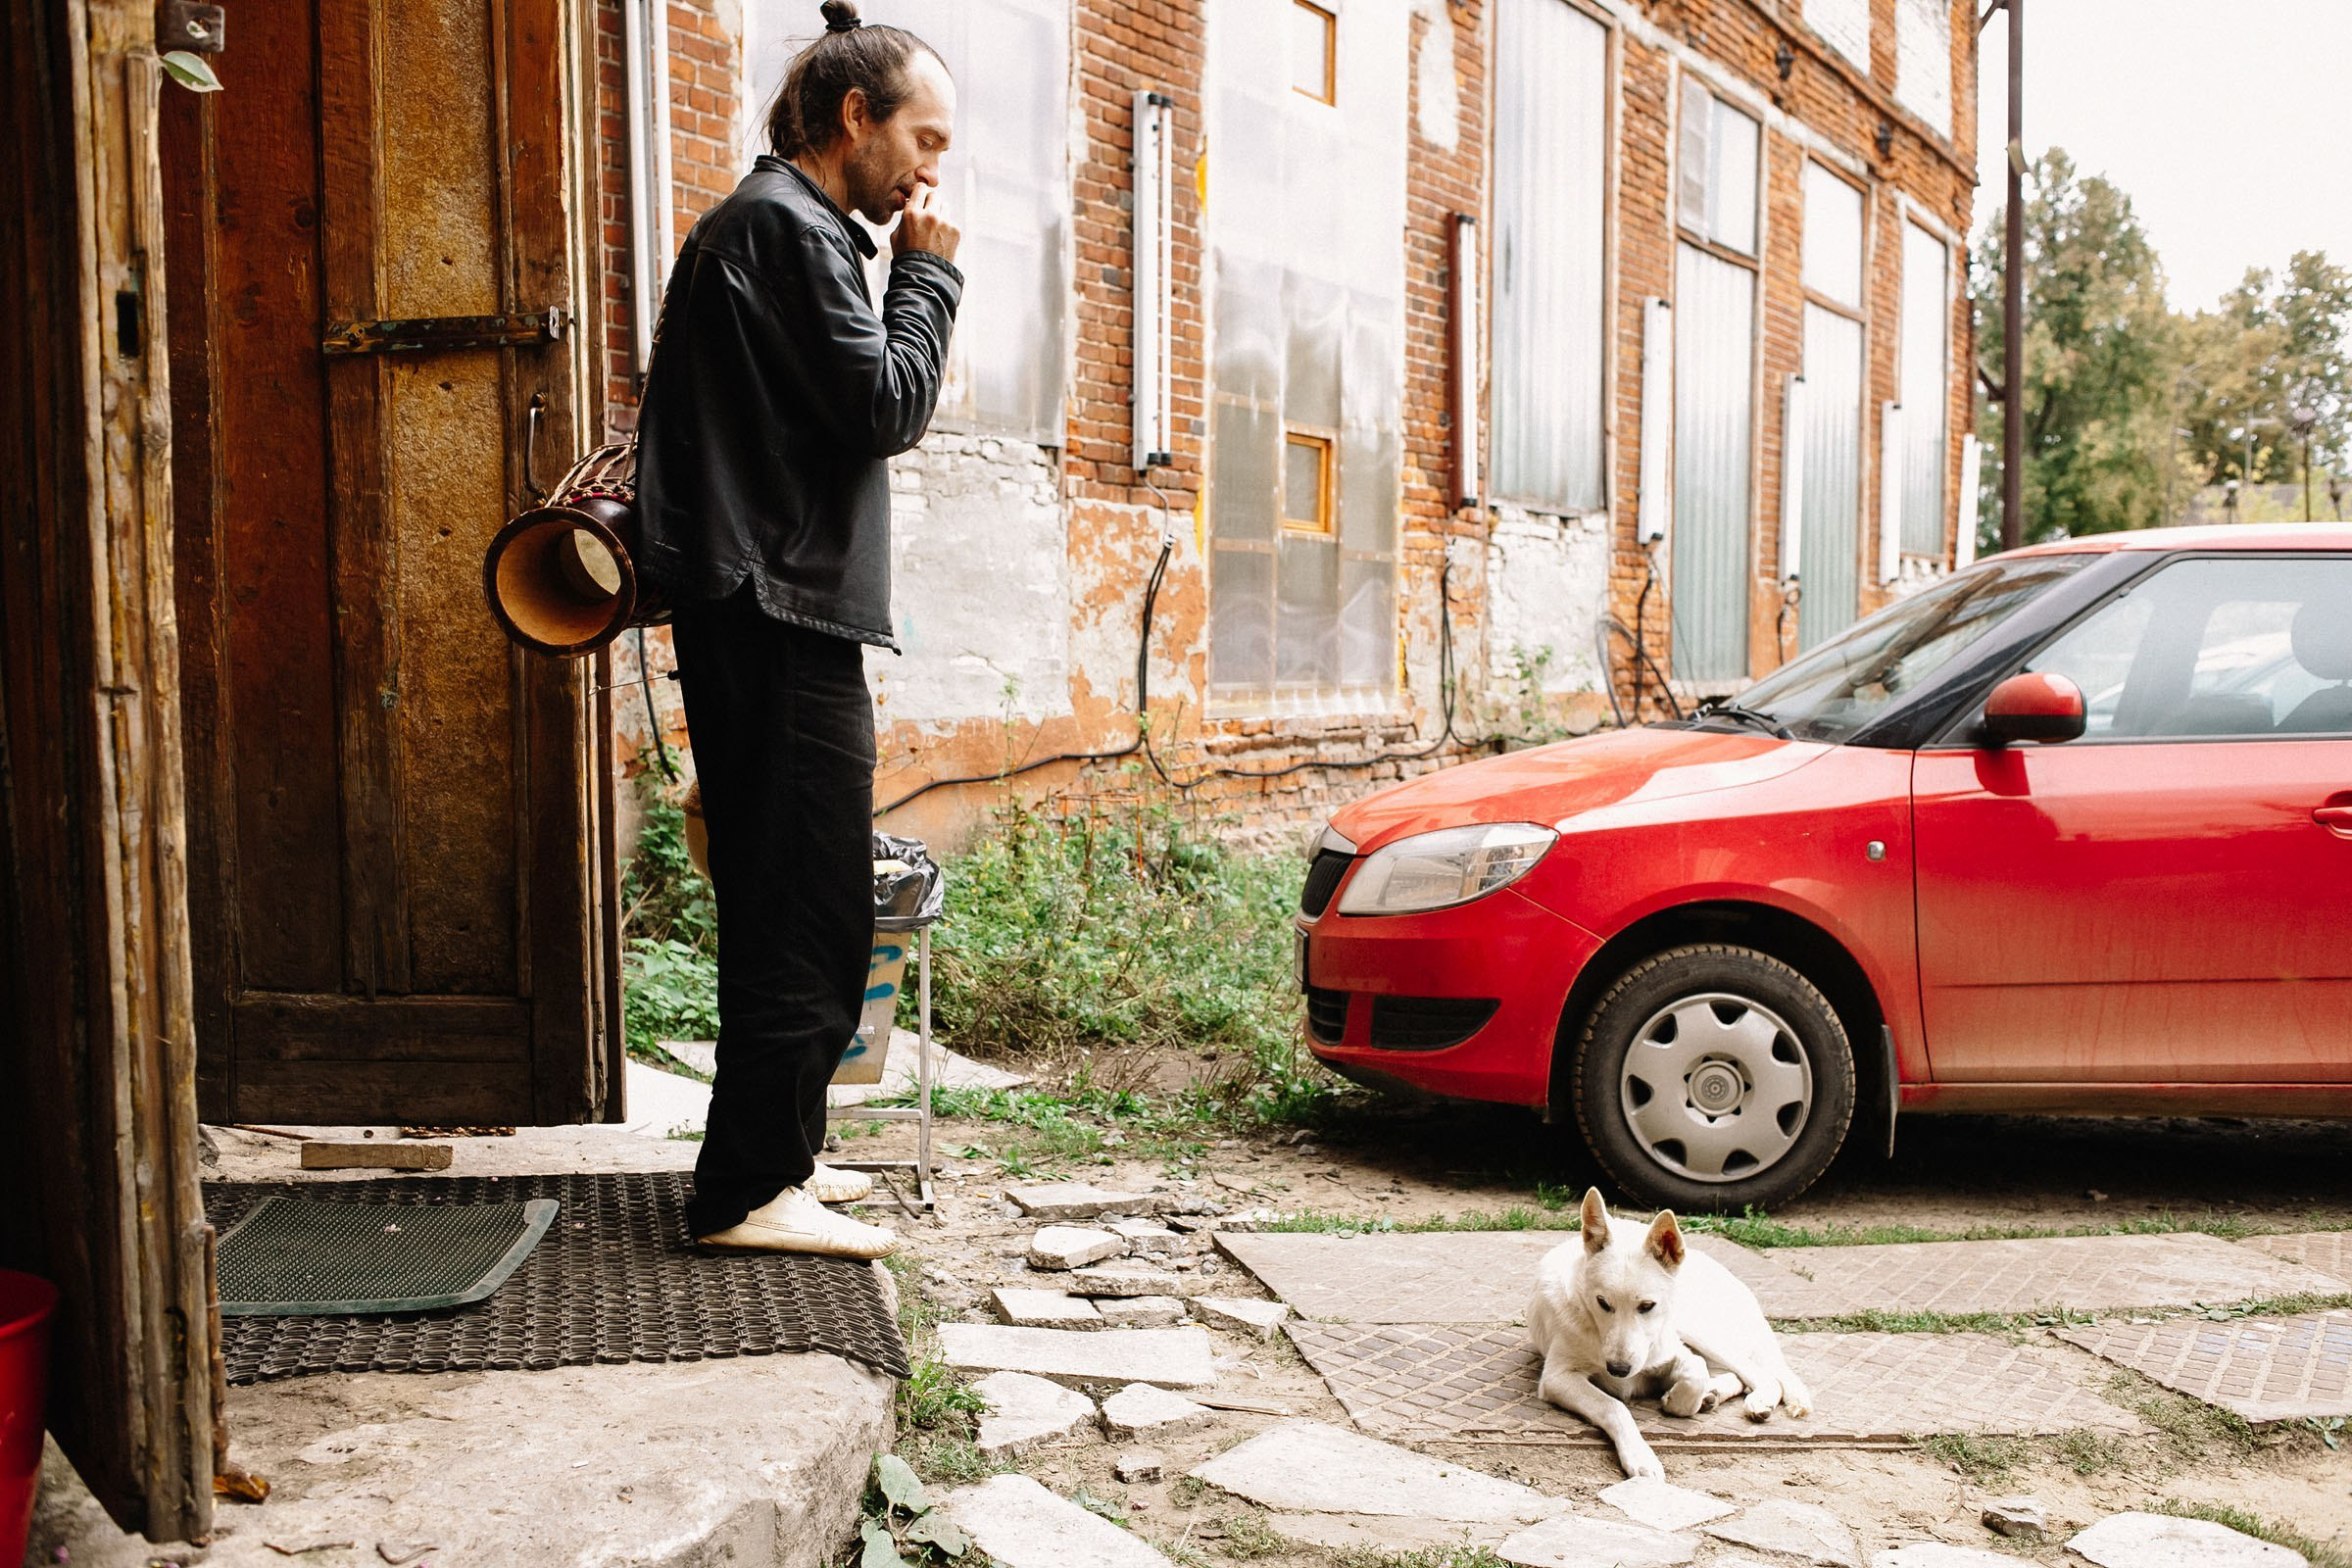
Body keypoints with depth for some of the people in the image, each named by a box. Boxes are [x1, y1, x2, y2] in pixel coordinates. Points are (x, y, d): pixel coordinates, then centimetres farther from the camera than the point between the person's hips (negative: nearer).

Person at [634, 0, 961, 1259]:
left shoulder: (778, 227, 24)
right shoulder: (789, 226, -9)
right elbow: (889, 407, -14)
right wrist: (929, 272, -5)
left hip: (771, 623, 11)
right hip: (783, 624, -11)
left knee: (785, 909, 15)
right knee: (808, 917, -8)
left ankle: (776, 1155, 25)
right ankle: (748, 1190, -2)